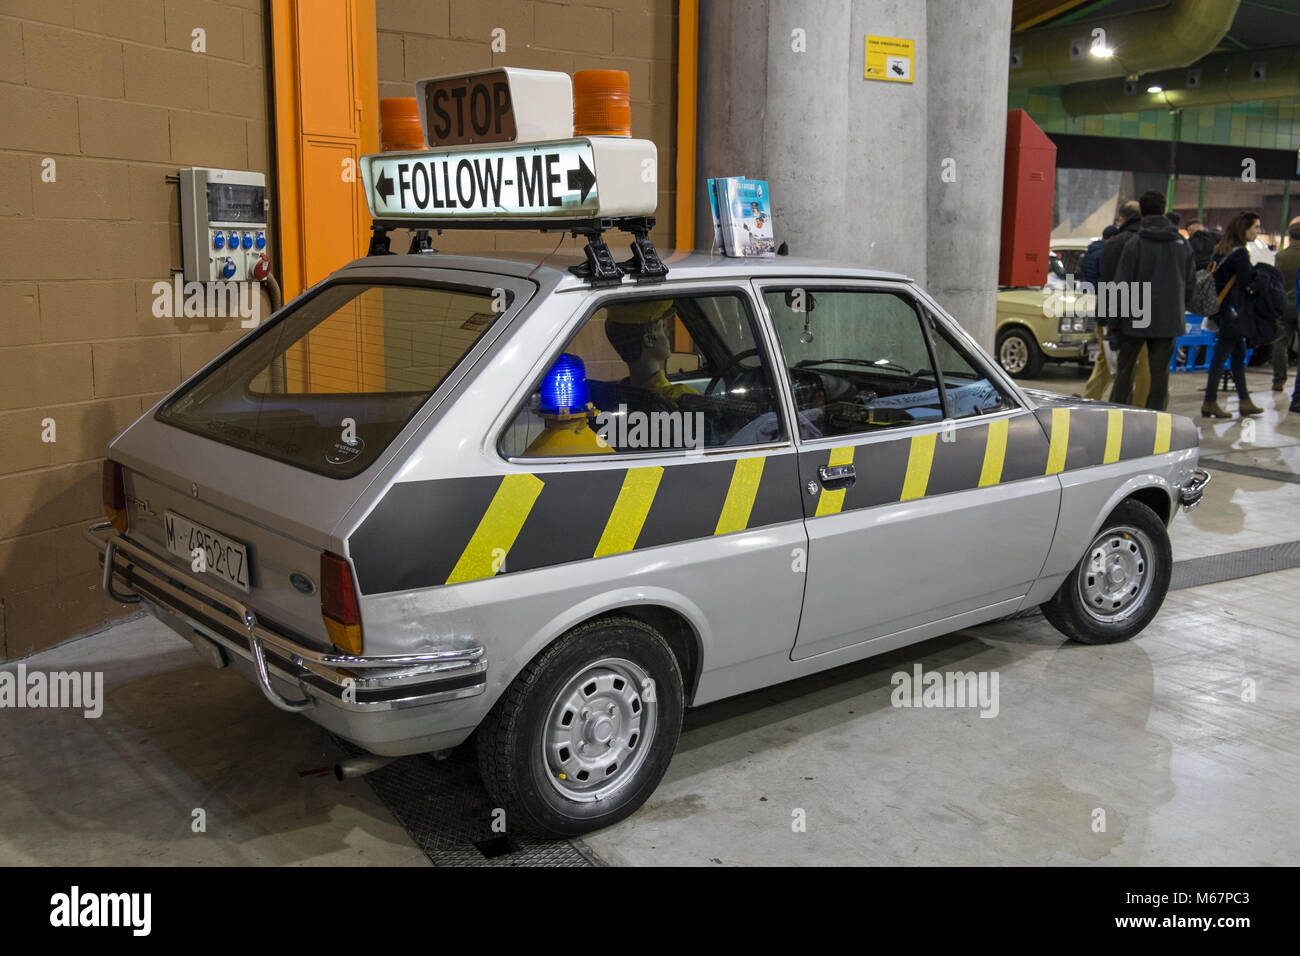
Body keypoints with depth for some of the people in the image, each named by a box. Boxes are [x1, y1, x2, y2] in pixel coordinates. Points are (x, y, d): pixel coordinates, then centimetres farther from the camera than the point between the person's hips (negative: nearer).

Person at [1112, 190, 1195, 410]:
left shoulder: (1135, 244, -9)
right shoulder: (1182, 244, 5)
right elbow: (1190, 283, 9)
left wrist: (1114, 322, -5)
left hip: (1136, 319, -3)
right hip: (1169, 319, 3)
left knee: (1125, 368, 6)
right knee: (1159, 371, 6)